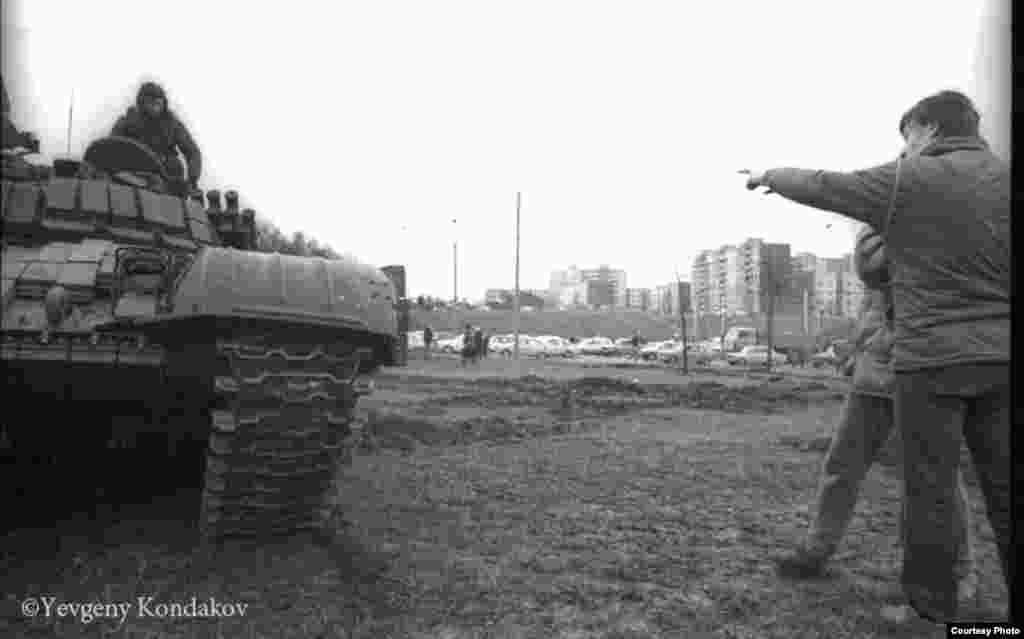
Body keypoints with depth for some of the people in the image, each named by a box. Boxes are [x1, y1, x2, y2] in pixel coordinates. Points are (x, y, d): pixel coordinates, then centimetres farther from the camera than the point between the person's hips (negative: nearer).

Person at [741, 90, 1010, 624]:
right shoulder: (1004, 176, 8)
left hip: (931, 356, -5)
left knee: (931, 489, 4)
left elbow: (818, 186, 5)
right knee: (1005, 488, 11)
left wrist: (768, 176, 22)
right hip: (1000, 355, 5)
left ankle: (930, 607, 14)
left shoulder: (906, 180, -5)